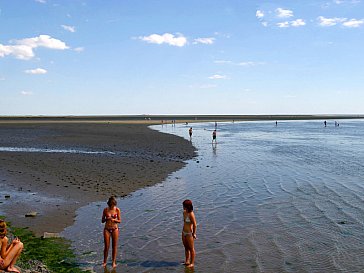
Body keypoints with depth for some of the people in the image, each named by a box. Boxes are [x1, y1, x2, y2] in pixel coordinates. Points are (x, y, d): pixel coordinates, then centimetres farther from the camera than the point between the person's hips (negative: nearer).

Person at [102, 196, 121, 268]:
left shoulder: (117, 210, -5)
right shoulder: (105, 210, -4)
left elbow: (119, 221, -1)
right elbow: (102, 221, 2)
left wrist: (114, 220, -20)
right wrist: (106, 219, -19)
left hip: (115, 229, 0)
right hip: (107, 229, 0)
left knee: (114, 246, 5)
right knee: (106, 246, 2)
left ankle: (114, 262, 16)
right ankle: (105, 262, 18)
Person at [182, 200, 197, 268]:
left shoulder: (191, 214, -24)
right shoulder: (184, 212, 1)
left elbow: (195, 225, -19)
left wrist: (194, 233, -12)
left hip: (189, 233, -8)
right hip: (184, 232, 8)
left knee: (191, 248, 7)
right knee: (186, 247, 20)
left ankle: (192, 263, 20)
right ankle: (187, 261, 35)